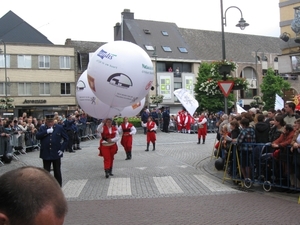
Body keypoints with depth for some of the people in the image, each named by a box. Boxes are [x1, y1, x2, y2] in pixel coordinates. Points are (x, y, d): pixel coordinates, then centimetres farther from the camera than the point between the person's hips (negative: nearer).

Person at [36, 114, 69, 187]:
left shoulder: (59, 128, 2)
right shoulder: (42, 128, 7)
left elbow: (66, 138, 4)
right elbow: (37, 136, -9)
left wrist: (62, 149, -4)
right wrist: (46, 132, -18)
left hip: (56, 154, -1)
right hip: (46, 154, 1)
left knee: (57, 172, 8)